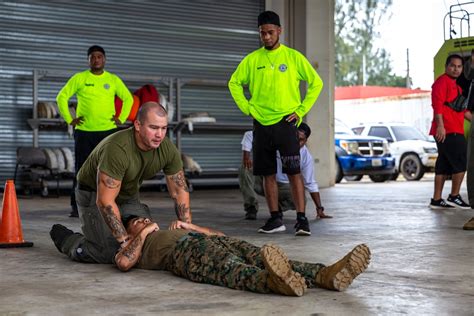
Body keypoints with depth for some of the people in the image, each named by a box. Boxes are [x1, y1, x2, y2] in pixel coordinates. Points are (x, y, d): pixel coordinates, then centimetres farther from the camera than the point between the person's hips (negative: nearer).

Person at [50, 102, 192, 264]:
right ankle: (64, 237, 10)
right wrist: (124, 240, -34)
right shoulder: (117, 149, -37)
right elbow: (105, 201, -35)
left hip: (128, 196, 6)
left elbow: (180, 191, -8)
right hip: (94, 195, -6)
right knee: (110, 254, -15)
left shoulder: (168, 149, -18)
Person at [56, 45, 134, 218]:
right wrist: (69, 119, -3)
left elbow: (128, 98, 15)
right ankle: (76, 207, 7)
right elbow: (61, 97, 4)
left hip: (108, 131, 1)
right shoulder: (79, 78, 2)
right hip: (84, 132, -1)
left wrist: (121, 118, 4)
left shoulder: (114, 80, 7)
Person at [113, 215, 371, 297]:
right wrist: (144, 233, 15)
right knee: (230, 267, -40)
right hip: (186, 250, -6)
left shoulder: (172, 231, 48)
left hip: (211, 241, 6)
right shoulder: (134, 246, 32)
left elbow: (219, 235, 40)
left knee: (260, 258, -26)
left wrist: (188, 226, 30)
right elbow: (123, 263, 5)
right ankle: (277, 281, -74)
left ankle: (327, 275, -52)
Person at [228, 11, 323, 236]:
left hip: (285, 123, -3)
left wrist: (301, 110, -3)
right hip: (261, 124, 3)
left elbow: (316, 83, 4)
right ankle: (275, 219, 14)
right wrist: (247, 108, 3)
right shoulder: (252, 59, 6)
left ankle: (302, 219, -6)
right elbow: (234, 83, 15)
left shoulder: (293, 57, 0)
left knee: (294, 172, -9)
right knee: (268, 174, 6)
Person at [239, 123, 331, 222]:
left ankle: (278, 207, 7)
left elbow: (311, 184, -9)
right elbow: (249, 135, -15)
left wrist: (319, 209, -14)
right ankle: (251, 209, -14)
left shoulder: (306, 156, -14)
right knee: (245, 170, -31)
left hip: (283, 186, 1)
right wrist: (246, 155, -30)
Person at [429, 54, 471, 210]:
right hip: (447, 131, -10)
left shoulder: (455, 85, 24)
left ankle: (436, 200, 11)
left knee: (443, 166, 9)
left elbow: (461, 108, 31)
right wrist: (440, 125, -26)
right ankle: (454, 197, -2)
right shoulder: (442, 81, -8)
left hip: (454, 131, 10)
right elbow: (437, 103, -19)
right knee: (460, 163, -7)